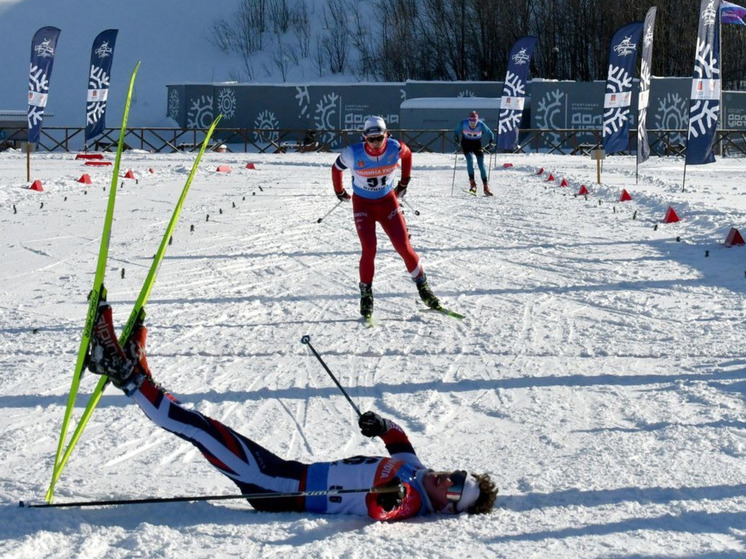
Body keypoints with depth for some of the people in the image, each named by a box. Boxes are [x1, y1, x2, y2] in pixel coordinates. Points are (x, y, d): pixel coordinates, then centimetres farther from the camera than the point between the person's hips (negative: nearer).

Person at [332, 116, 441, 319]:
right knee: (369, 249, -16)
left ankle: (423, 286, 14)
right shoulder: (353, 154, -22)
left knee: (404, 246, -6)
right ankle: (366, 294, 2)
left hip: (388, 201, 2)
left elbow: (408, 155, 7)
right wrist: (339, 192, 13)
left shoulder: (395, 148, -18)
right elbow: (336, 168, -1)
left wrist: (404, 183, 14)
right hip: (363, 204, -2)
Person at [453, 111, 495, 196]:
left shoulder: (481, 125, -22)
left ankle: (486, 187, -2)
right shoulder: (463, 124, -21)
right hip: (466, 143, 0)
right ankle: (472, 183, -23)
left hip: (477, 144, 0)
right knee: (470, 159, -24)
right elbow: (456, 131, -1)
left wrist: (491, 143, -19)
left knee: (481, 164, -8)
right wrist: (456, 138, -16)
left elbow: (490, 134, -7)